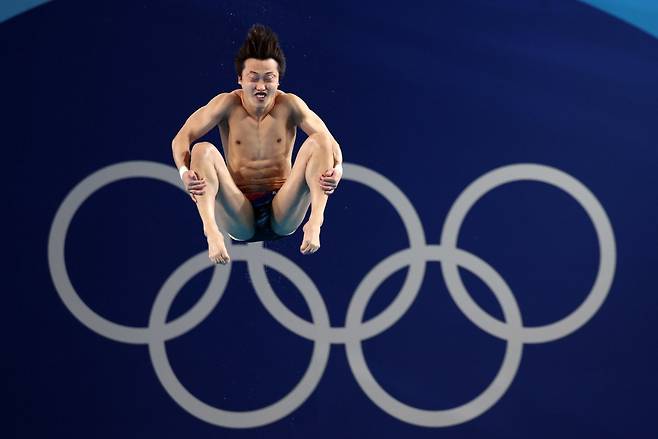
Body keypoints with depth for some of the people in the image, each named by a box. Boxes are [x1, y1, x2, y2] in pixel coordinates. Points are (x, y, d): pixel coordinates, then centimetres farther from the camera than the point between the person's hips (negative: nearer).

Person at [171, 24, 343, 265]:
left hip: (283, 216, 0)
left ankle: (315, 223, -38)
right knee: (203, 150, -22)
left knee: (318, 141, -18)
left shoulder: (290, 105, -2)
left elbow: (329, 141, -7)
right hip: (240, 216, 0)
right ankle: (211, 230, -43)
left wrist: (337, 168, -30)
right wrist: (184, 172, -30)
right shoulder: (227, 105, -3)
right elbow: (181, 138, -8)